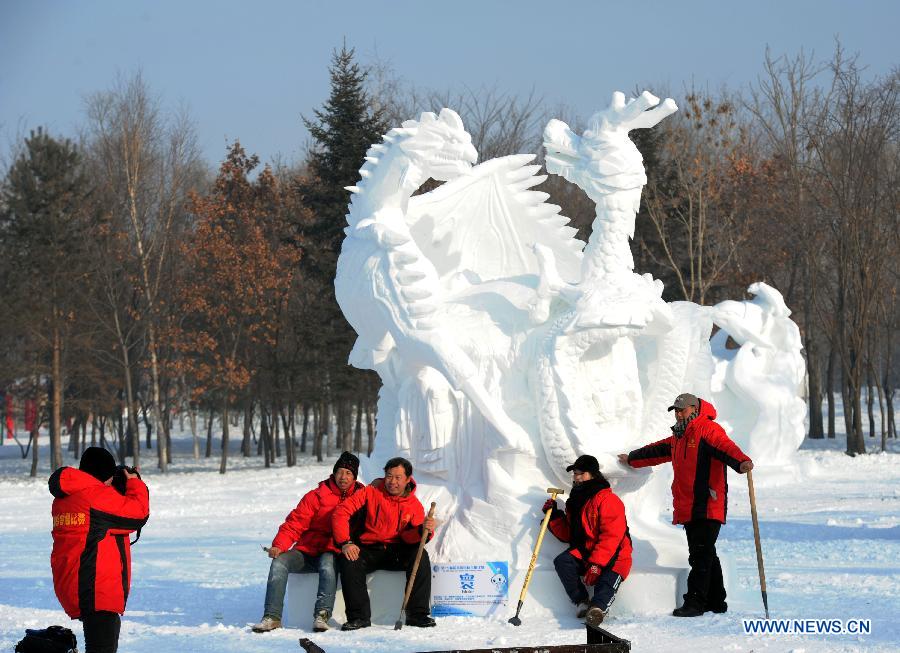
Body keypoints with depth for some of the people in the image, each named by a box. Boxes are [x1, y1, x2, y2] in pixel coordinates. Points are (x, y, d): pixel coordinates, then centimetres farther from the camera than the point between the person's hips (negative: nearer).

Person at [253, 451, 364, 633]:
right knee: (279, 562, -25)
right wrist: (279, 545, -16)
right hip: (307, 551, 2)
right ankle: (272, 617, -28)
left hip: (332, 553, -2)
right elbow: (294, 524, 1)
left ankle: (322, 615, -43)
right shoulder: (316, 496, 7)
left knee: (327, 565, -38)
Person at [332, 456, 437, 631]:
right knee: (348, 561, -31)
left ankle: (417, 614, -24)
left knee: (420, 556, -27)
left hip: (397, 552, 1)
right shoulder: (371, 493, -3)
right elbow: (341, 512, -9)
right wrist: (345, 543, -20)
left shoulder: (415, 505, 3)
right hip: (368, 550, -1)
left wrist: (423, 530, -32)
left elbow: (408, 537, -9)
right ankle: (359, 616, -23)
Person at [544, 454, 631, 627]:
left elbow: (611, 536, -19)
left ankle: (597, 608, -56)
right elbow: (568, 535, 19)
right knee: (562, 562, -21)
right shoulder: (575, 502, 15)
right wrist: (554, 516, 3)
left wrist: (596, 564, -26)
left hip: (612, 557, -6)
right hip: (584, 553, 6)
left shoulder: (608, 499, -10)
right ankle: (582, 602, -21)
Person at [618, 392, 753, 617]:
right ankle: (716, 602, 18)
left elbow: (725, 447, -26)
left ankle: (695, 602, -12)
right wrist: (632, 459, 53)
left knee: (701, 555, -10)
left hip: (708, 507, -9)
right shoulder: (679, 437, 23)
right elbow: (657, 451, 40)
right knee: (705, 555, 12)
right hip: (688, 510, 9)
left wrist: (741, 462, -46)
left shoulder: (708, 429, -7)